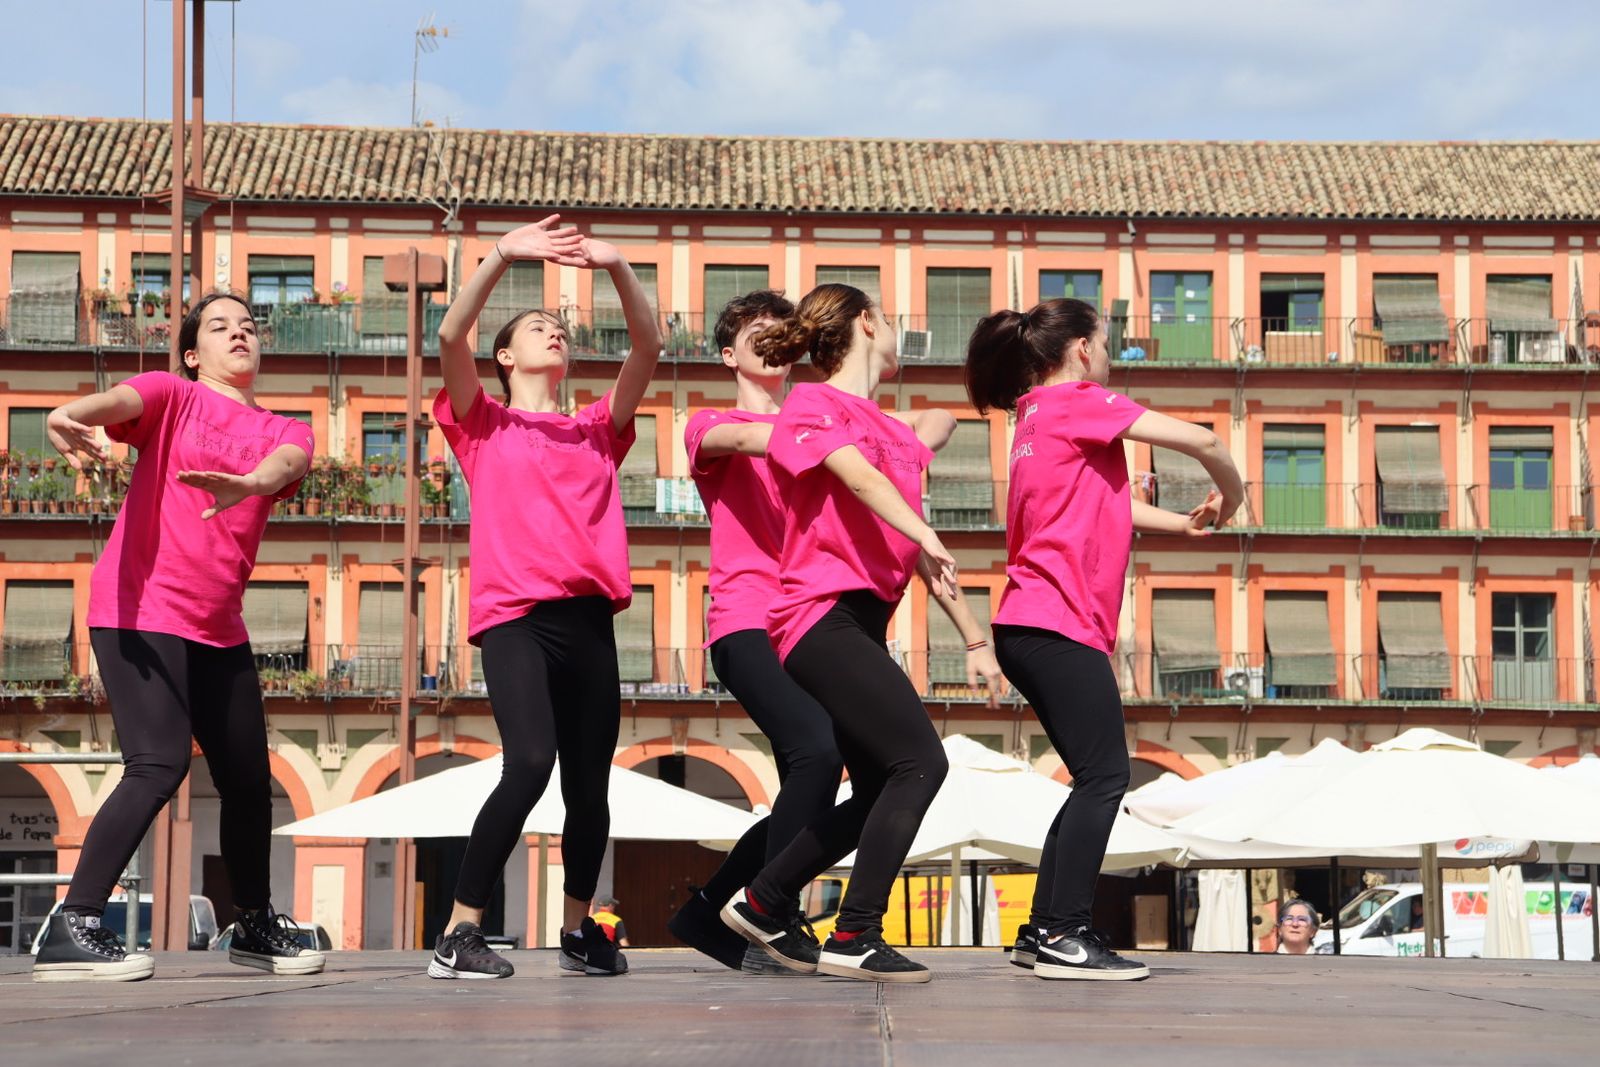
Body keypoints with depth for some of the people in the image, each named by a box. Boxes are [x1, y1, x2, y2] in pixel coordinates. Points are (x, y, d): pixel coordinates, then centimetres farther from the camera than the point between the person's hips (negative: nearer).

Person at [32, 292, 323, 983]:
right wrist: (70, 414, -46)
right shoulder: (173, 396, 2)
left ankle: (257, 926, 30)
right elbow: (118, 399, -22)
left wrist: (250, 484, -38)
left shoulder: (287, 432, 12)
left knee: (249, 778, 11)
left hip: (218, 626, 6)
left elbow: (285, 464, -12)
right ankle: (70, 931, -17)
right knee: (160, 764, -21)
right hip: (140, 609, -6)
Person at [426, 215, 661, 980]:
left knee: (590, 782, 7)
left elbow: (647, 349, 8)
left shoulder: (597, 428, 21)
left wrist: (618, 270, -6)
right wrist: (503, 255, -14)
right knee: (529, 764, -21)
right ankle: (458, 934, -13)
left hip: (588, 617, 5)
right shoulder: (485, 423, 12)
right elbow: (450, 337, -5)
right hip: (514, 613, -4)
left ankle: (579, 932, 25)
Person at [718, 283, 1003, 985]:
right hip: (823, 615, -9)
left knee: (881, 792, 9)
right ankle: (856, 937, -15)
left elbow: (917, 553, 23)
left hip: (863, 624, 9)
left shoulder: (896, 433, 22)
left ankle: (765, 903, 22)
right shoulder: (813, 404, -1)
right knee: (921, 760, -18)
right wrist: (924, 534, -35)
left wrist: (973, 635, 19)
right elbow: (856, 474, -21)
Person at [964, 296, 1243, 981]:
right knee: (1105, 774, -9)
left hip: (1031, 627, 10)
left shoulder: (1036, 417, 23)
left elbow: (1106, 507, 26)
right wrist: (1231, 491, 9)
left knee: (1097, 778, 12)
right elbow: (1199, 439, -9)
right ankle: (1067, 937, -12)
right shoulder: (1078, 403, -5)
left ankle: (1043, 931, 12)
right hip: (1060, 623, -10)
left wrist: (1186, 524, 17)